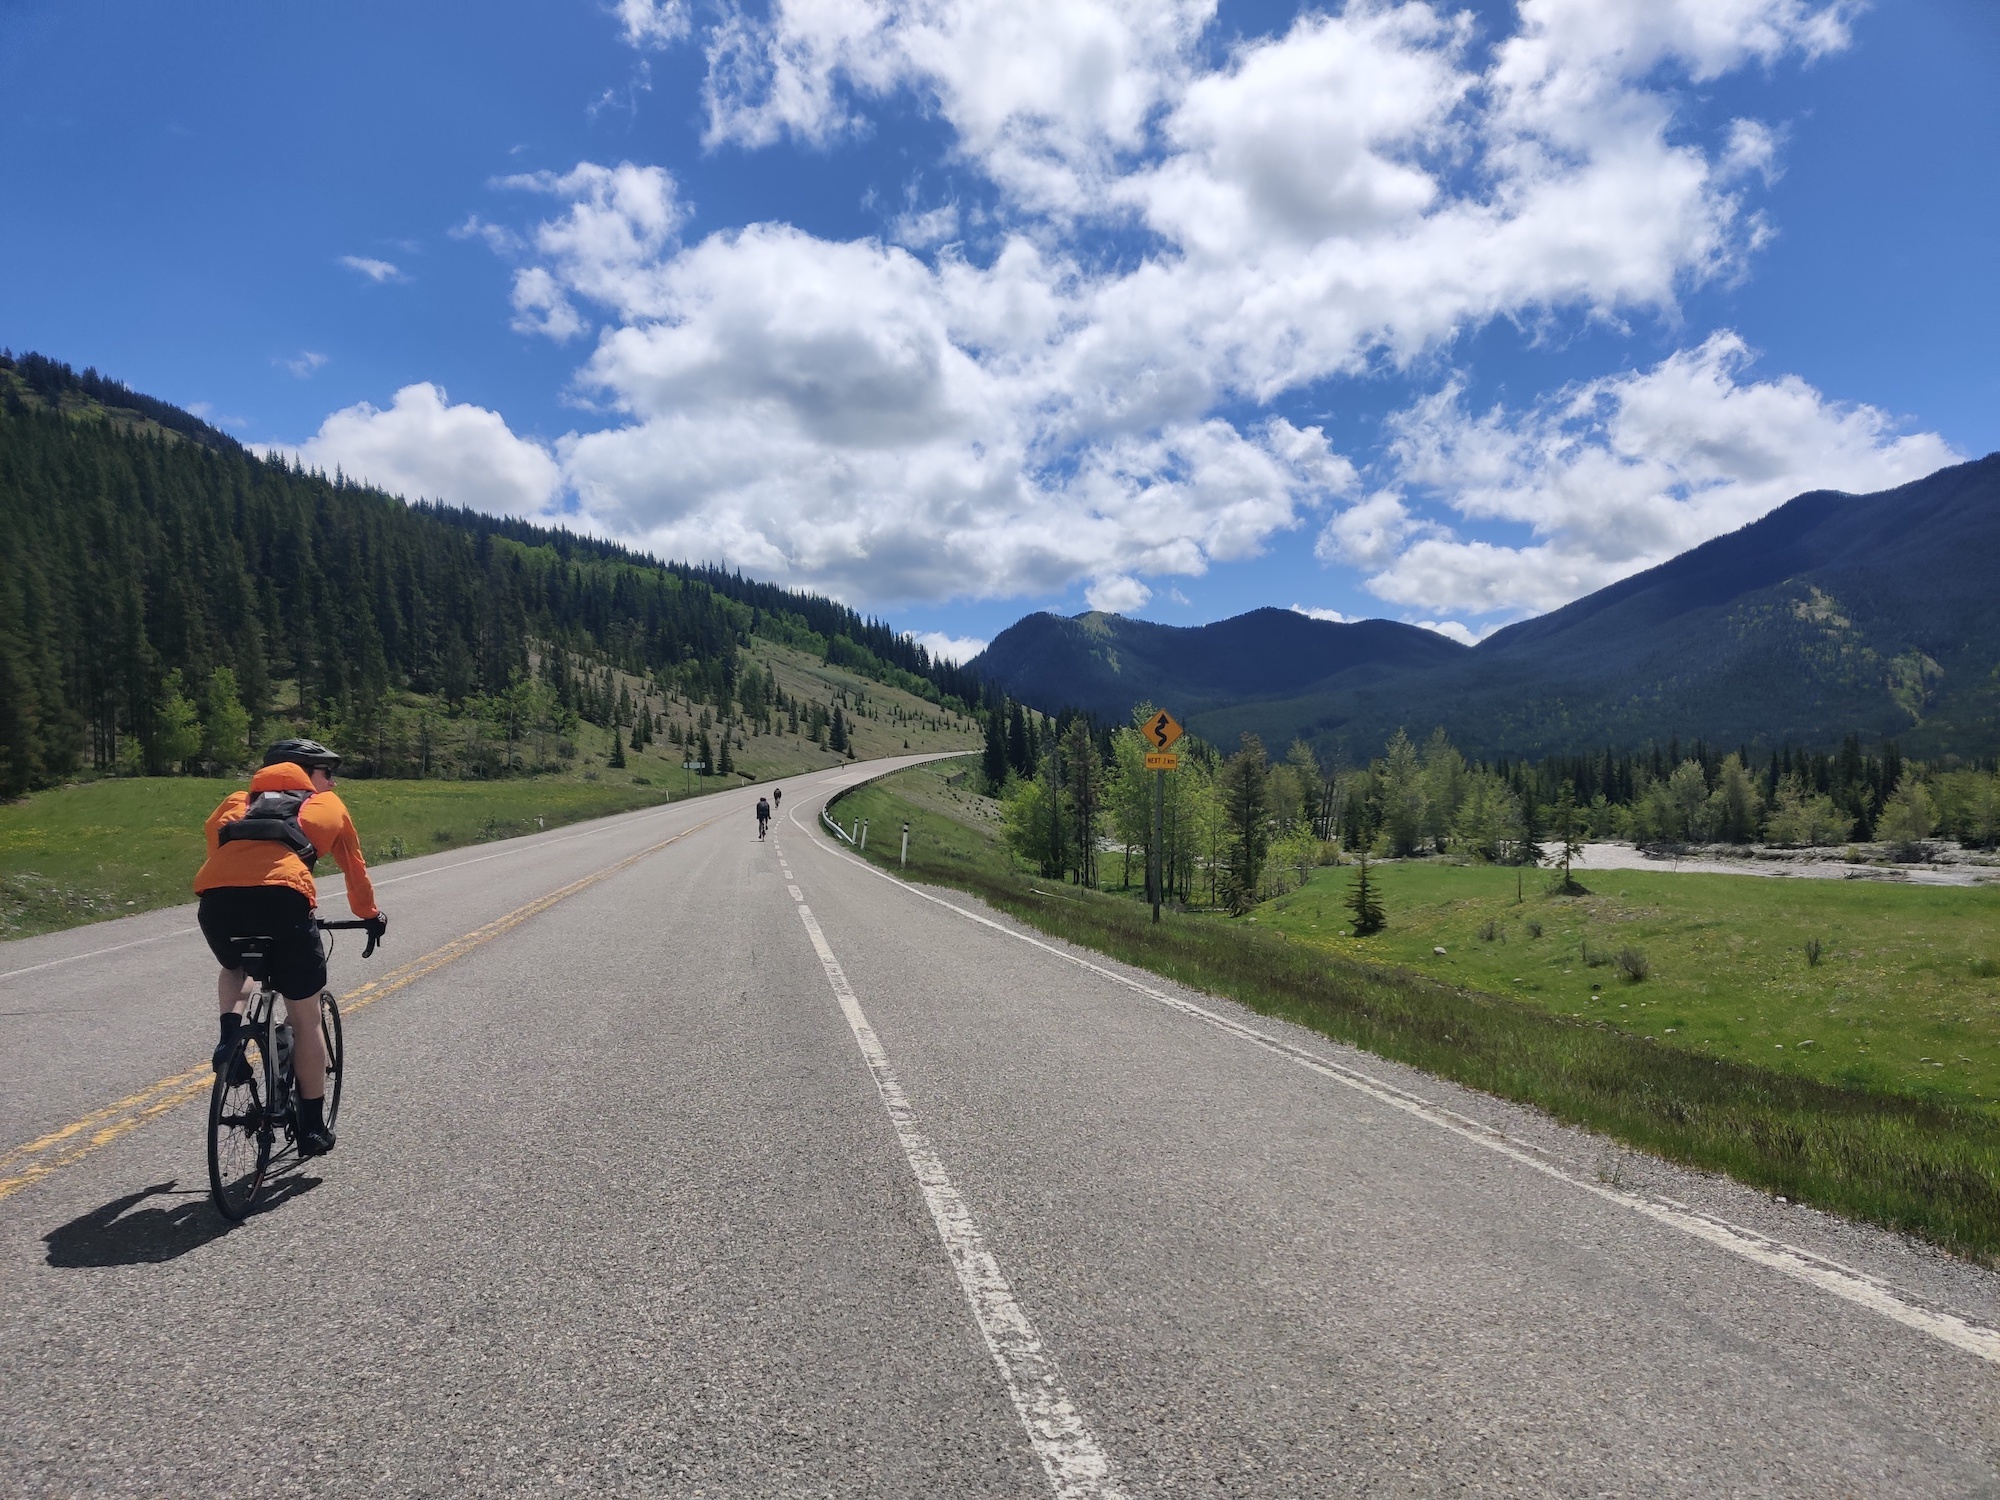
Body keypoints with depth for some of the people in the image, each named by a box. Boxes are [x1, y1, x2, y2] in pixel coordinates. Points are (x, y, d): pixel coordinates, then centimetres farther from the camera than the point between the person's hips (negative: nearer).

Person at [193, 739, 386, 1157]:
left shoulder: (239, 801, 34)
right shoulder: (329, 806, 28)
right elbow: (355, 868, 37)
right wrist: (371, 915, 52)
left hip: (216, 898, 3)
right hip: (282, 898, -3)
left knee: (234, 968, 38)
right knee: (306, 1020, 13)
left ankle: (229, 1036, 10)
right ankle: (312, 1127, 20)